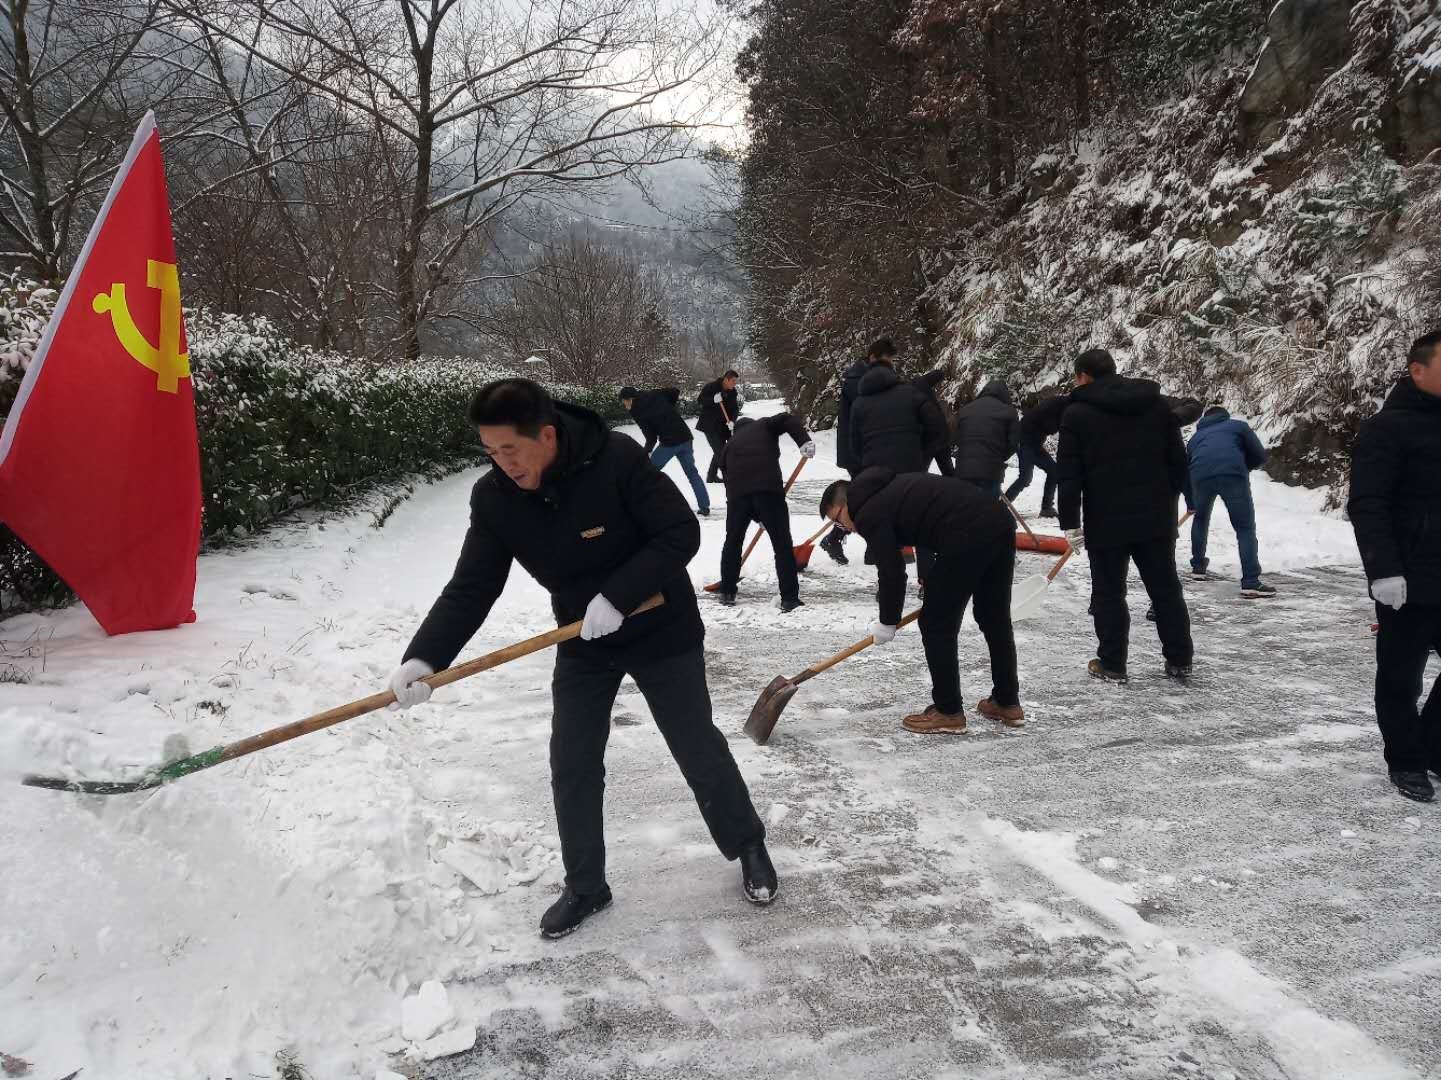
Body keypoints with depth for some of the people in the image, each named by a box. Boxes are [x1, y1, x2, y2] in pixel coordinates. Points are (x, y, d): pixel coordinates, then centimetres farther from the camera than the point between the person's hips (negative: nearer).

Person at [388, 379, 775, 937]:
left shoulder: (617, 459, -28)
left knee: (699, 750, 8)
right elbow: (469, 589, -14)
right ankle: (585, 887, 25)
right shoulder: (493, 499, -14)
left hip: (662, 631, -4)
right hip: (582, 644, 4)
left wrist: (617, 596, -33)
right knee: (572, 768, 5)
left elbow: (681, 534, -24)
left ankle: (748, 848, 33)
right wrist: (422, 659, -27)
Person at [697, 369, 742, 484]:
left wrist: (732, 420, -19)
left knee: (720, 451, 8)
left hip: (722, 425, 6)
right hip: (709, 425, -6)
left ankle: (711, 476, 20)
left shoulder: (733, 392, 2)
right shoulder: (711, 386, -13)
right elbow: (699, 400, -12)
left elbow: (735, 409, 0)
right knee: (719, 450, -13)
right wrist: (713, 400, -29)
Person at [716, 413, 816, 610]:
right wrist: (804, 440, -11)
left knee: (733, 542, 22)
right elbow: (787, 419, 3)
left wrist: (757, 517, 31)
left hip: (737, 492, 3)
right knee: (782, 544, 4)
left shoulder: (730, 444, 31)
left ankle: (727, 593, 30)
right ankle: (789, 598, 0)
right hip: (768, 488, -3)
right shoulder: (764, 425, 24)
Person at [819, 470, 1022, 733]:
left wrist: (888, 622, 12)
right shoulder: (891, 487, 27)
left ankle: (949, 712, 14)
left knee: (937, 625, 5)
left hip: (967, 538, -10)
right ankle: (1008, 703, 33)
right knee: (996, 619, 21)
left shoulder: (868, 513, 0)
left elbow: (891, 572, -2)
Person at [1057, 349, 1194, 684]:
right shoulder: (1157, 404, 8)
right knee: (1166, 588, 13)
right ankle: (1180, 662, 20)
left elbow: (1069, 474, -8)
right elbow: (1178, 460, 10)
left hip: (1106, 520, -4)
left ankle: (1112, 664, 12)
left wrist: (1071, 524, -4)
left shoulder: (1077, 413, -5)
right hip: (1156, 517, 4)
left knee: (1109, 593, 7)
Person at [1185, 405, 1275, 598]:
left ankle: (1198, 568, 36)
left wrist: (1190, 504, 46)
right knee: (1245, 528, 1)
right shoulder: (1239, 425, 27)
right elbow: (1260, 456, 17)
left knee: (1200, 519, 30)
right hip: (1233, 475, -3)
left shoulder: (1196, 436, 35)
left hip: (1201, 476, 3)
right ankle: (1251, 583, -9)